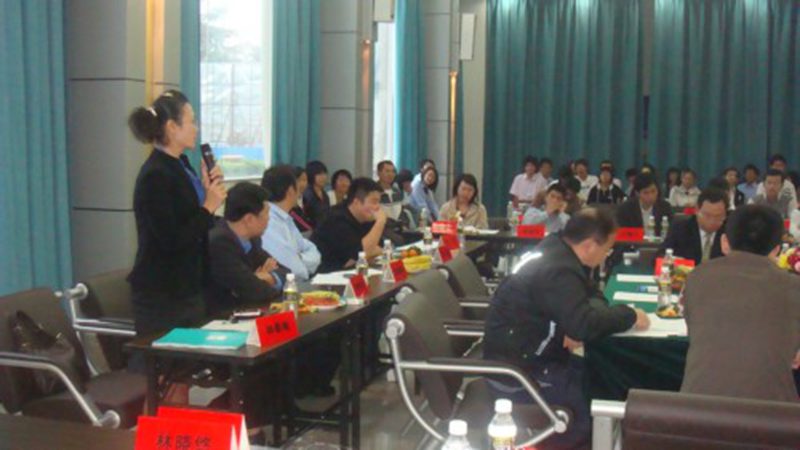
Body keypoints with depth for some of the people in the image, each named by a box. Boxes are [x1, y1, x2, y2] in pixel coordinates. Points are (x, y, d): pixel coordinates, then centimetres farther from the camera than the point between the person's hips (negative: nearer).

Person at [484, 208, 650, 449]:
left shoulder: (558, 251, 4)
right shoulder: (557, 270, -26)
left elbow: (589, 296, 14)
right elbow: (583, 324, -37)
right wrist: (630, 316, -20)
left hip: (526, 355, 10)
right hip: (516, 374, -10)